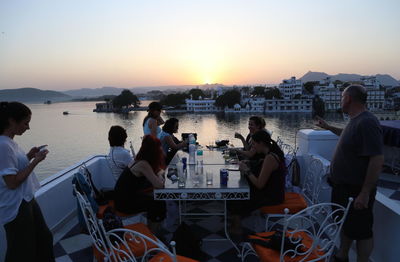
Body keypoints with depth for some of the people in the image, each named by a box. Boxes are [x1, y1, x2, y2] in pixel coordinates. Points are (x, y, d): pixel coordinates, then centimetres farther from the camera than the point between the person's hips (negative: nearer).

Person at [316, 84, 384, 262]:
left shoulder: (366, 123, -24)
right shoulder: (355, 121, 7)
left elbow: (377, 160, -28)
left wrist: (365, 193, -27)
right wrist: (329, 128, 35)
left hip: (357, 192, -10)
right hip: (343, 187, 10)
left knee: (361, 231, 7)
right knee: (345, 224, 23)